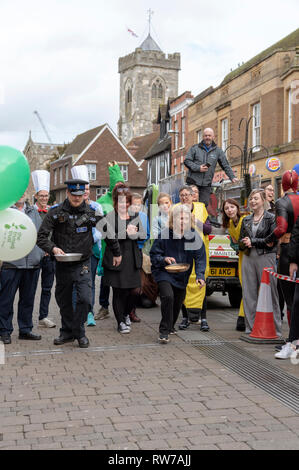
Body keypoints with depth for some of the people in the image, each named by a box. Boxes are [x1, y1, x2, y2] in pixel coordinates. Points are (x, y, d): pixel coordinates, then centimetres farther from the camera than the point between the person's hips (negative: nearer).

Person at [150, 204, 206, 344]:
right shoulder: (165, 235, -15)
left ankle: (170, 327, 44)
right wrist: (164, 259, -27)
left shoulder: (194, 236, -9)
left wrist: (200, 276, -20)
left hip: (183, 276, 4)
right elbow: (154, 255, -7)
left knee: (178, 302, 16)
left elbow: (200, 258, -7)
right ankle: (164, 331, -14)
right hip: (164, 273, -4)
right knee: (168, 296, -26)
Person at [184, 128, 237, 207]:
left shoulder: (218, 151, 11)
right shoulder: (195, 148, 6)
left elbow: (226, 166, 11)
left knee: (204, 204, -2)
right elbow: (187, 161, 0)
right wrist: (198, 168, -14)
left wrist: (232, 177, -2)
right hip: (193, 182, -2)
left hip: (206, 185, 2)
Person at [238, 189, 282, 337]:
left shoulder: (271, 218, 1)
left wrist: (252, 241, -11)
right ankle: (251, 328, 11)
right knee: (249, 294, 4)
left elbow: (272, 241, -9)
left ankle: (275, 329, 1)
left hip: (266, 258, -5)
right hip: (248, 259, 5)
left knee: (269, 294, -5)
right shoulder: (246, 220, 17)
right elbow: (241, 241, 18)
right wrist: (244, 244, -5)